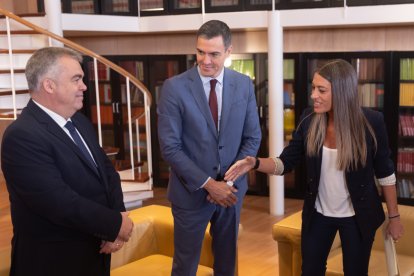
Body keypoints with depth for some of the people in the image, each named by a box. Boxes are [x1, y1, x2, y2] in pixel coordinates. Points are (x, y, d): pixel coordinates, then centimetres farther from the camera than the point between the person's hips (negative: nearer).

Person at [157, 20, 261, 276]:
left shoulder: (244, 84, -2)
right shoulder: (174, 87, -13)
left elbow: (253, 138, 2)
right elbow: (170, 147, -14)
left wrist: (229, 180, -10)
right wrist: (208, 184, -17)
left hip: (231, 189, 3)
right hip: (191, 192, -3)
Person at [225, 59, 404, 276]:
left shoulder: (371, 121, -18)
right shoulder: (309, 120, -11)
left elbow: (385, 173, -7)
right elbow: (285, 163, -7)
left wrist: (394, 216, -1)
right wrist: (255, 163, -26)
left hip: (358, 217, -2)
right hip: (318, 214, 2)